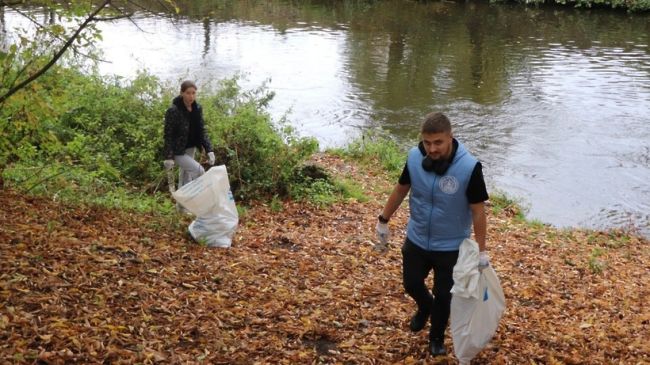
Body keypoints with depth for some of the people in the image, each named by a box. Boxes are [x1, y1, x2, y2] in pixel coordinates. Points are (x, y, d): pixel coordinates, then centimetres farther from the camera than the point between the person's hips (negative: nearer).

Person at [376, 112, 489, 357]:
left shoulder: (469, 167, -27)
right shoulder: (414, 157, -16)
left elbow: (478, 210, -17)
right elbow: (401, 189, 2)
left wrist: (481, 250, -13)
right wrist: (383, 220, 9)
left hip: (450, 246, -3)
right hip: (416, 239, 3)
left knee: (443, 295, 14)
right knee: (411, 284, 20)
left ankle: (437, 338, 41)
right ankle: (425, 307, 55)